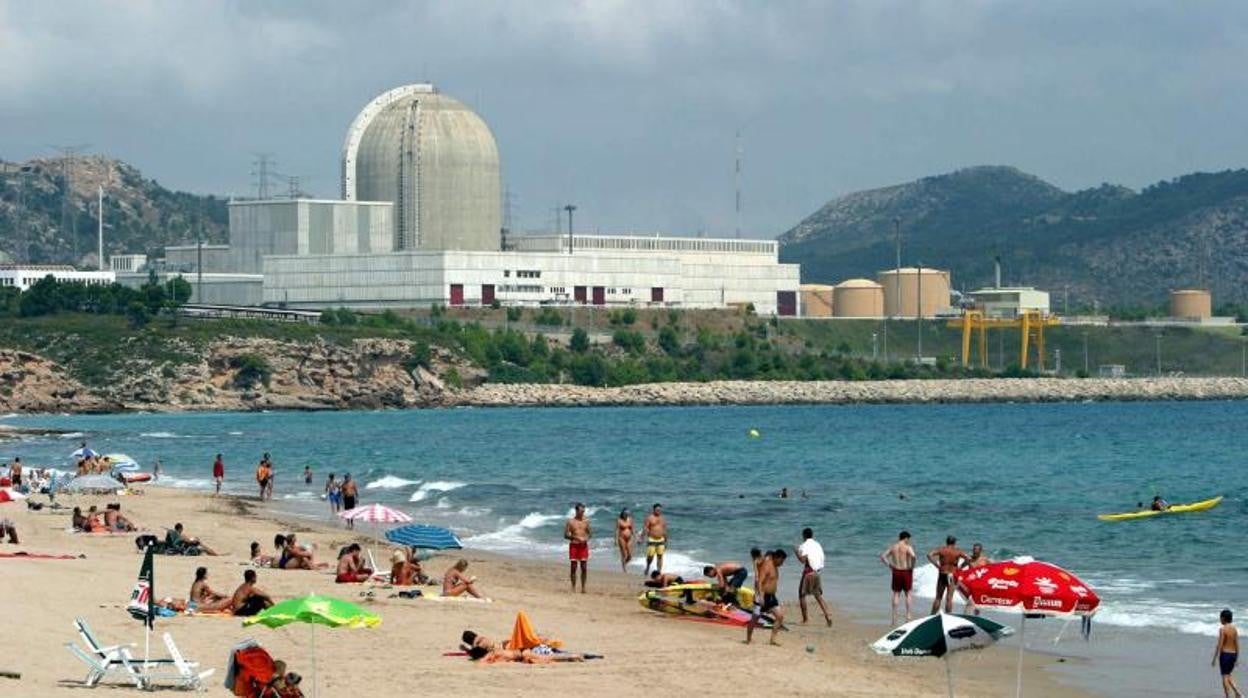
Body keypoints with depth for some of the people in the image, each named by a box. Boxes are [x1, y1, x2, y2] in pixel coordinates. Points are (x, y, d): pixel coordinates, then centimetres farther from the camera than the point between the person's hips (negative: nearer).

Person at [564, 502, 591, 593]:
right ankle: (573, 587, 5)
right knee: (573, 567, -1)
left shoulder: (586, 521, 6)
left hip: (583, 546, 2)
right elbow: (566, 535, -3)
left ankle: (583, 587, 7)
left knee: (584, 567, 0)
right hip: (574, 546, -2)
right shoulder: (570, 521, -2)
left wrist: (587, 537, -10)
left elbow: (590, 532, 13)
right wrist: (576, 538, -17)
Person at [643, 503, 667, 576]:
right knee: (650, 556, -6)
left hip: (661, 540, 4)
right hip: (652, 540, -4)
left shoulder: (663, 519, 13)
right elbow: (646, 528, -6)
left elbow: (665, 531, 17)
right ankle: (647, 568, 21)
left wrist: (666, 542, 16)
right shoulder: (650, 518, -2)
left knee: (660, 557, 0)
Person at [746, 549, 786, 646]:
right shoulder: (767, 566, -17)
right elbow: (760, 582, -24)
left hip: (771, 597, 9)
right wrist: (761, 596, -30)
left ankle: (773, 639, -1)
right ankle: (748, 640, 14)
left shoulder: (775, 567, 11)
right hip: (763, 596, -9)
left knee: (780, 616, -3)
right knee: (754, 619, 2)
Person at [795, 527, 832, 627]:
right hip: (818, 572, 6)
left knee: (802, 594, 6)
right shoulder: (817, 545, 12)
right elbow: (822, 558, 12)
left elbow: (803, 560, -18)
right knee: (818, 595, 11)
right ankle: (827, 615, -6)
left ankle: (805, 619, 5)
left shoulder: (804, 546, -8)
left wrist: (796, 552, -3)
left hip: (809, 572, -6)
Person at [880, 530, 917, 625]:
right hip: (906, 572, -4)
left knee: (896, 594, 8)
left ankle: (894, 618, 7)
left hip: (896, 572, 4)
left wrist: (889, 565, 6)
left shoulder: (892, 547, 6)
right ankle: (908, 616, 4)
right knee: (908, 594, 7)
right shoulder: (908, 547, -9)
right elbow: (913, 556, -27)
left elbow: (882, 556, 2)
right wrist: (912, 567, -11)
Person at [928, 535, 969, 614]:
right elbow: (968, 559, -7)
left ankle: (932, 616, 8)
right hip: (952, 575, -1)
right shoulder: (957, 551, -2)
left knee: (938, 598, 9)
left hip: (942, 575, 1)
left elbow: (929, 555, -10)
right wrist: (960, 566, 1)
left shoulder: (941, 549, -1)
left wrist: (937, 565, -5)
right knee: (949, 598, 1)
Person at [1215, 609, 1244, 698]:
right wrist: (1236, 658, 17)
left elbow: (1219, 645, -15)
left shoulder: (1222, 629, -13)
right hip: (1233, 654, 6)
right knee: (1228, 675, 19)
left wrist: (1214, 659, -11)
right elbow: (1237, 645, 8)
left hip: (1225, 654, -6)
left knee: (1225, 676, 3)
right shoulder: (1234, 629, 5)